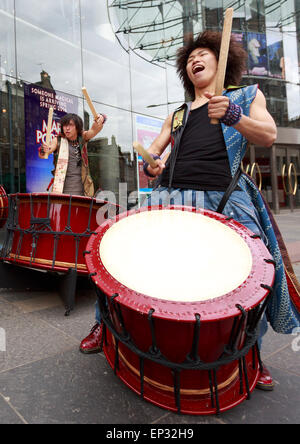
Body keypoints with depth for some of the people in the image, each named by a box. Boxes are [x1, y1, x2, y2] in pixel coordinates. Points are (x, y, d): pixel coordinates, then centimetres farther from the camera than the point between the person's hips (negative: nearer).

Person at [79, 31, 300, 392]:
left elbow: (268, 135, 3)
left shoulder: (246, 95, 21)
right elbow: (151, 151, 26)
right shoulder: (177, 115, 28)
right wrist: (150, 164, 1)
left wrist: (233, 116, -16)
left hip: (225, 201, -2)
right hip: (171, 197, 3)